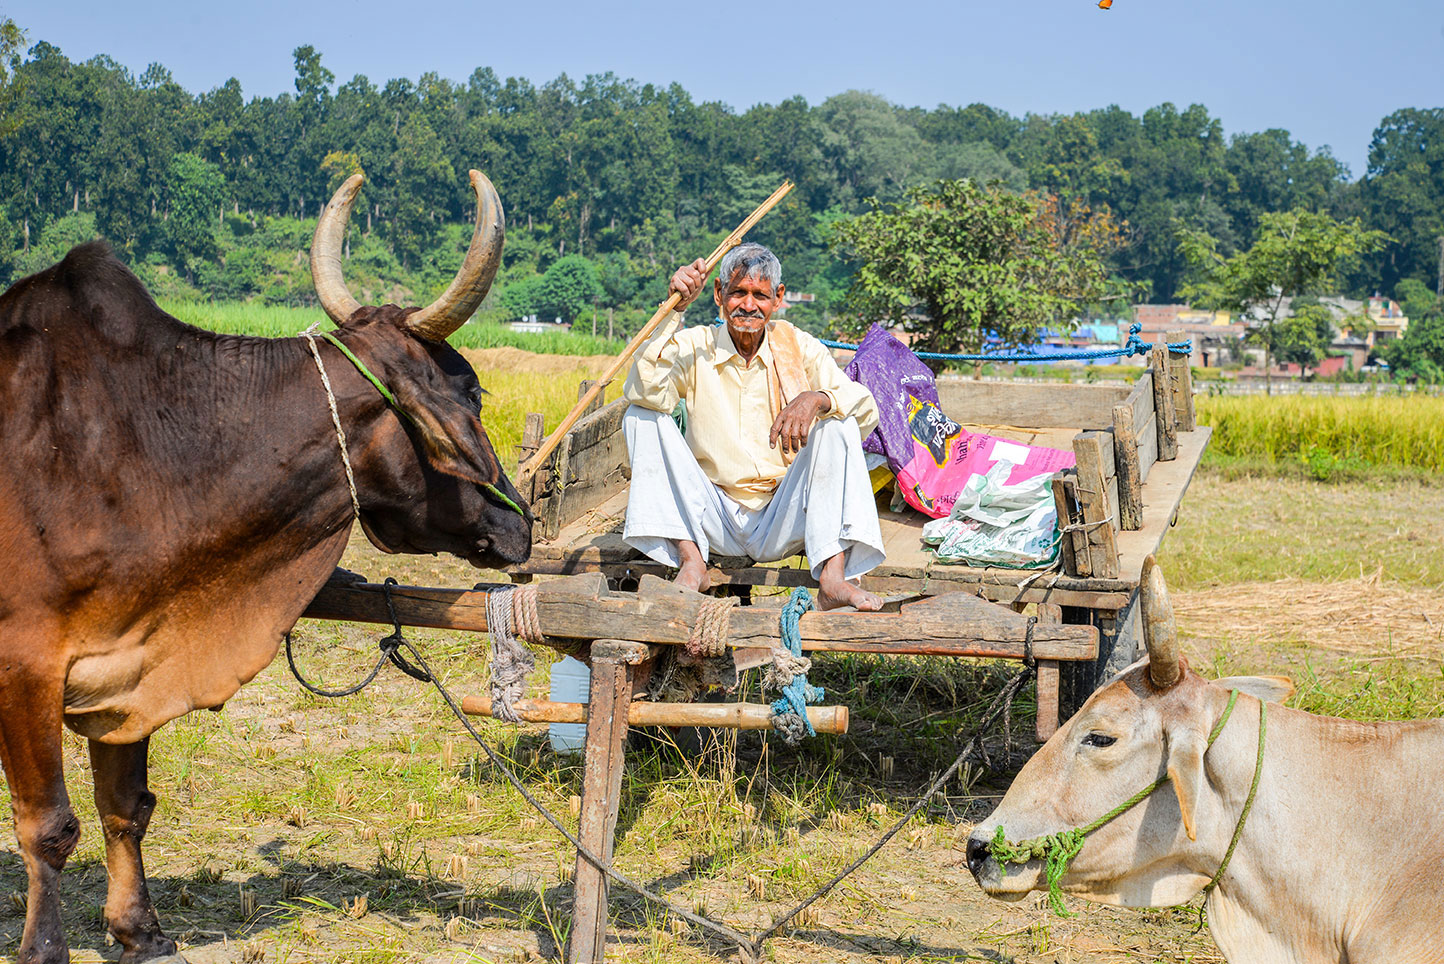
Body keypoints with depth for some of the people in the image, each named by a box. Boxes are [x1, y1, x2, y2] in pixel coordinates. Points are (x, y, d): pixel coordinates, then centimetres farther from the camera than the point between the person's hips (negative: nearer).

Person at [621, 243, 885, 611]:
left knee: (837, 424, -20)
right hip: (714, 522, 0)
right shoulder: (693, 347, 0)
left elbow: (867, 411, -9)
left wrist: (817, 398, -30)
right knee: (642, 416, -15)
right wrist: (674, 309, -25)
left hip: (782, 525, 0)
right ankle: (690, 558, -23)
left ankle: (832, 578, -33)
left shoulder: (800, 349, 2)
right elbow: (645, 392, -21)